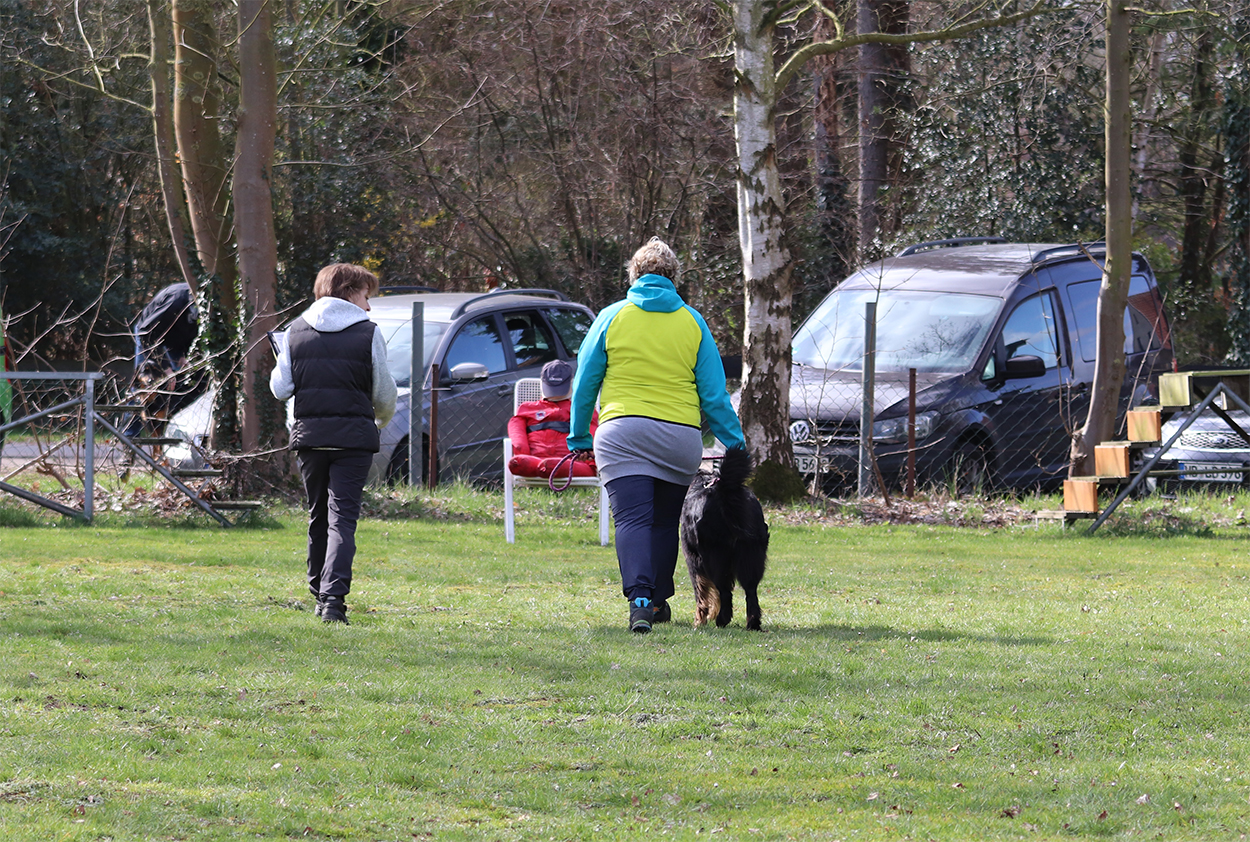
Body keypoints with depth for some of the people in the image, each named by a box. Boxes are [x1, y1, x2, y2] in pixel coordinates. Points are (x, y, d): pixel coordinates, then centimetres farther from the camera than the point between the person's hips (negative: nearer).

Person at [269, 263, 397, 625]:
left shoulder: (295, 332, 5)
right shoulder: (368, 333, -3)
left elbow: (280, 388, 3)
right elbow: (384, 392, 3)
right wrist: (382, 420, 24)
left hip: (308, 433, 3)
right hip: (353, 436, -3)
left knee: (318, 515, 19)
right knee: (342, 517, -6)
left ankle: (321, 594, 26)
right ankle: (333, 597, -21)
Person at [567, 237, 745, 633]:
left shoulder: (611, 317, 5)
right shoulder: (692, 322, 8)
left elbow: (585, 383, 8)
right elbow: (714, 393, 7)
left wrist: (579, 437, 20)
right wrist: (736, 444, 15)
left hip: (623, 432, -2)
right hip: (681, 436, 2)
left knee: (633, 521, -9)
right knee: (665, 521, 16)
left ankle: (639, 599, -27)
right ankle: (658, 600, 22)